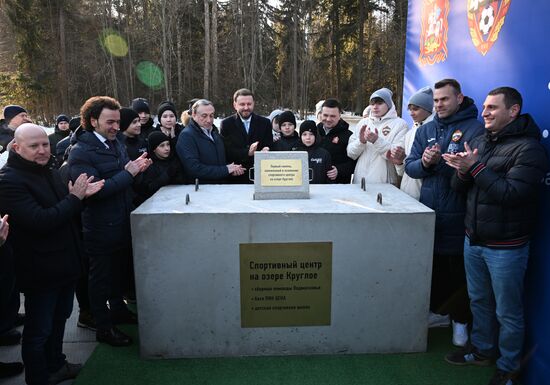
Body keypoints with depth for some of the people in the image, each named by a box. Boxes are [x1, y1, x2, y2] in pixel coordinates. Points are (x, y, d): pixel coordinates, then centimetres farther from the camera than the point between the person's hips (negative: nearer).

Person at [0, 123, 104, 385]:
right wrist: (74, 197, -21)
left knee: (59, 319, 24)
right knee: (38, 330, 9)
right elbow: (40, 221, -28)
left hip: (65, 263, 9)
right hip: (41, 271, -9)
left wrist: (82, 194, -2)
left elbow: (66, 212, 17)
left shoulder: (50, 172, 8)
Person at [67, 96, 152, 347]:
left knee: (120, 271, 22)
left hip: (123, 223, 8)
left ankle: (117, 309, 43)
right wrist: (128, 173, -23)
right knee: (101, 277, 9)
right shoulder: (80, 152, -17)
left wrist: (137, 167, -4)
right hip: (101, 229, -8)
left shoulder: (116, 143, 7)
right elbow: (94, 190, -26)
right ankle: (103, 327, 24)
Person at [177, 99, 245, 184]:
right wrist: (226, 170, -13)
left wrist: (232, 169, 3)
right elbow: (194, 169, -16)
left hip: (222, 187, 7)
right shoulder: (186, 136, -8)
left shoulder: (214, 131, 16)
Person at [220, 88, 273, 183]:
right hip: (235, 178, -1)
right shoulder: (226, 124, 2)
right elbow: (225, 151, -6)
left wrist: (267, 150, -20)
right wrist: (247, 152, -21)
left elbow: (270, 147, 5)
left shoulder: (265, 123, 7)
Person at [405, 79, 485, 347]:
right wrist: (424, 163, -13)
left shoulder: (476, 129, -6)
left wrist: (440, 161, -22)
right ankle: (437, 310, 36)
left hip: (458, 216, -5)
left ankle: (460, 320, 26)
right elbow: (410, 166, 8)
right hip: (428, 213, 5)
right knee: (432, 265, 16)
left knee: (459, 270, 7)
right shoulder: (425, 130, 12)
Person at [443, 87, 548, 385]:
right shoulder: (480, 142, 8)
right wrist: (463, 170, -14)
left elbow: (511, 193, -24)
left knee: (508, 313, 8)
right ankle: (482, 350, 41)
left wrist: (476, 167, -23)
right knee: (479, 301, 21)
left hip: (506, 247, -6)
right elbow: (458, 187, 7)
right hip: (474, 240, 7)